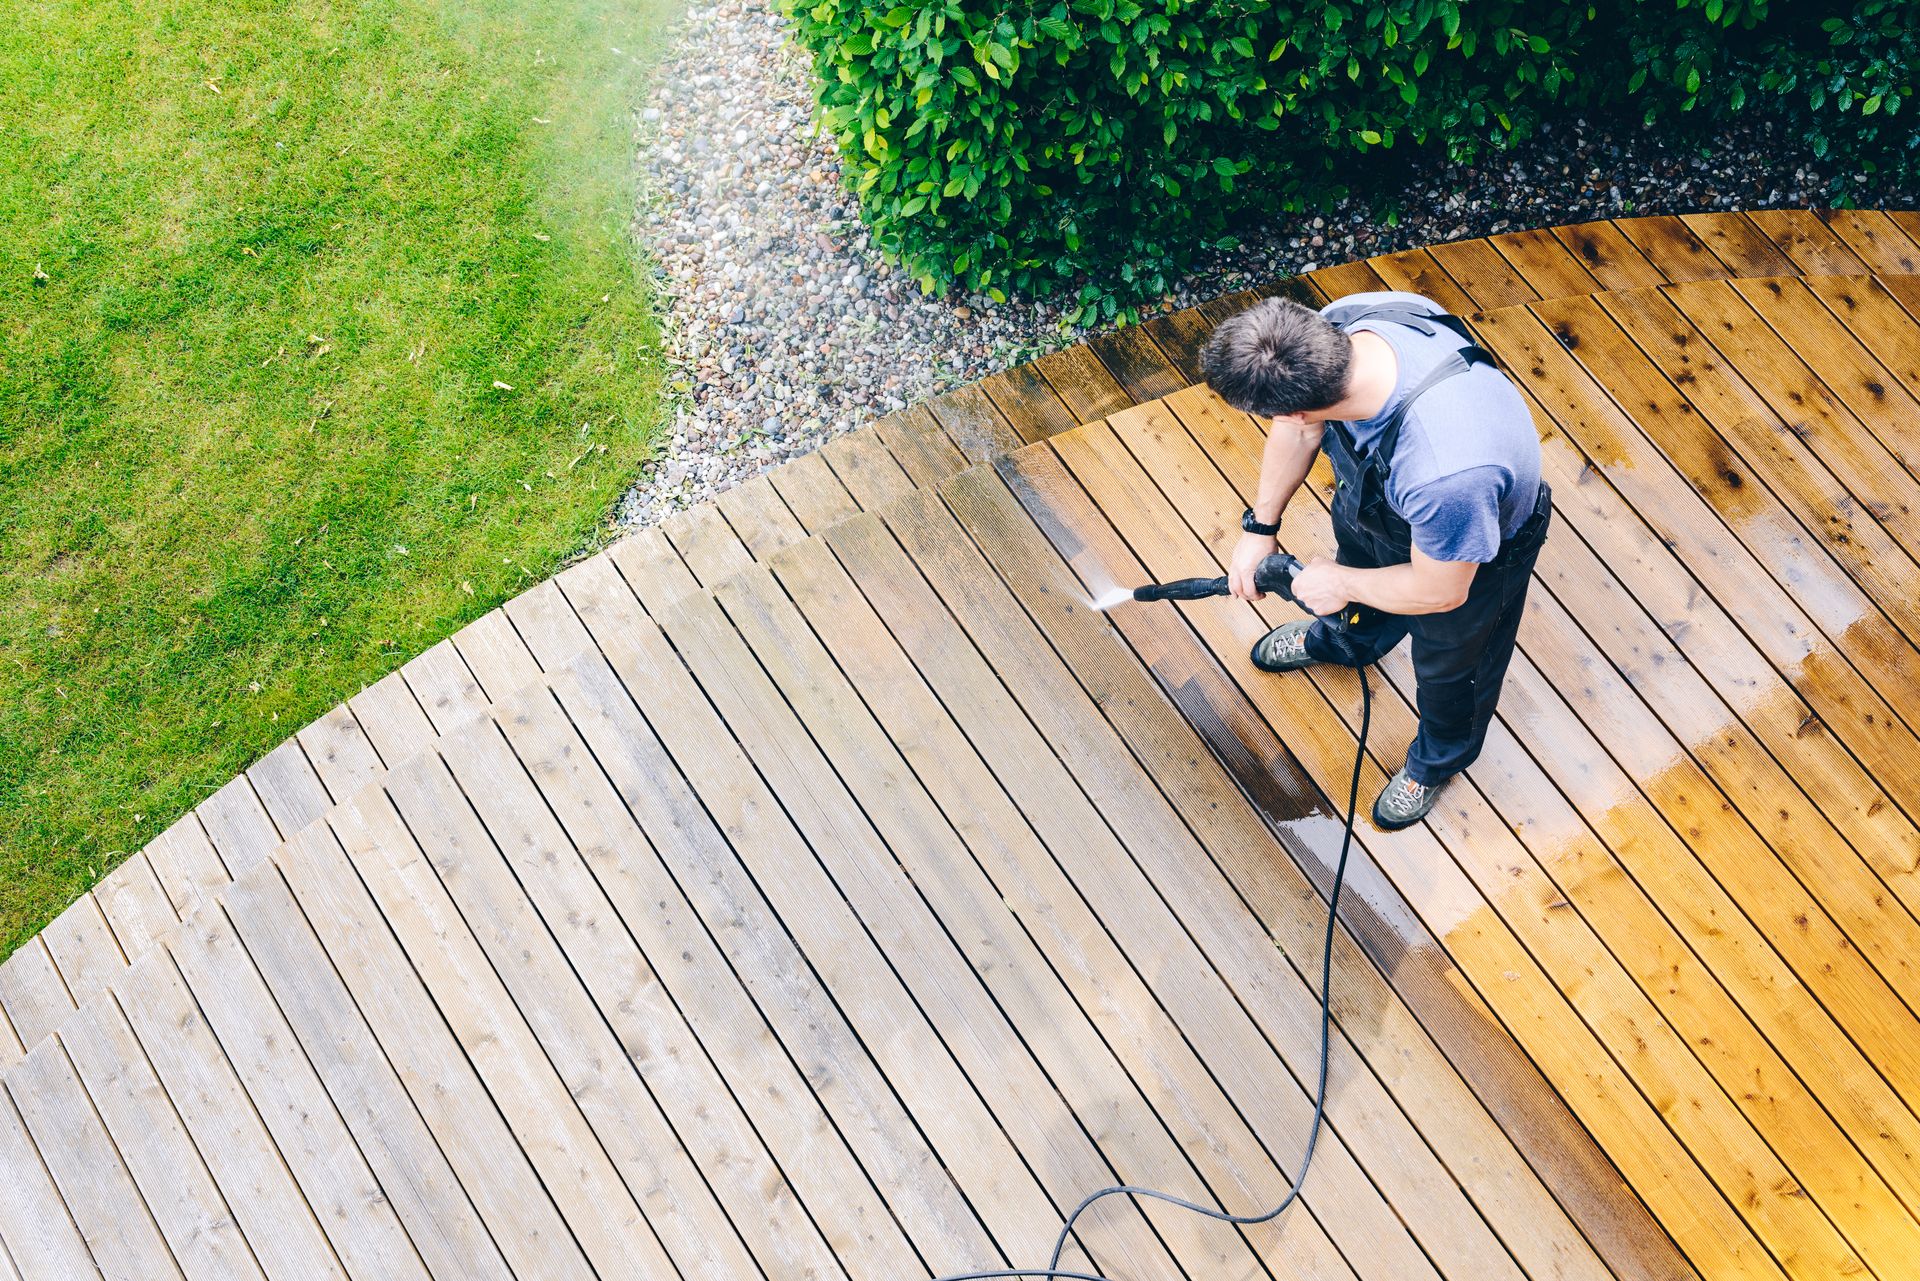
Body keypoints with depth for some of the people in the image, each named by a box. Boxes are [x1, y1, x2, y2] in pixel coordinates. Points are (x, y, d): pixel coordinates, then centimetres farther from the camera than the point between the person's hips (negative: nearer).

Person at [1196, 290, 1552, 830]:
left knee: (1448, 663, 25)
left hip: (1472, 550, -5)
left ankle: (1439, 757, 60)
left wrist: (1340, 584, -14)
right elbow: (1301, 429, -11)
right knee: (1357, 551, 36)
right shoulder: (1338, 324, -34)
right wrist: (1259, 526, -2)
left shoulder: (1447, 471, -51)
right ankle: (1343, 641, 73)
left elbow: (1438, 591, -30)